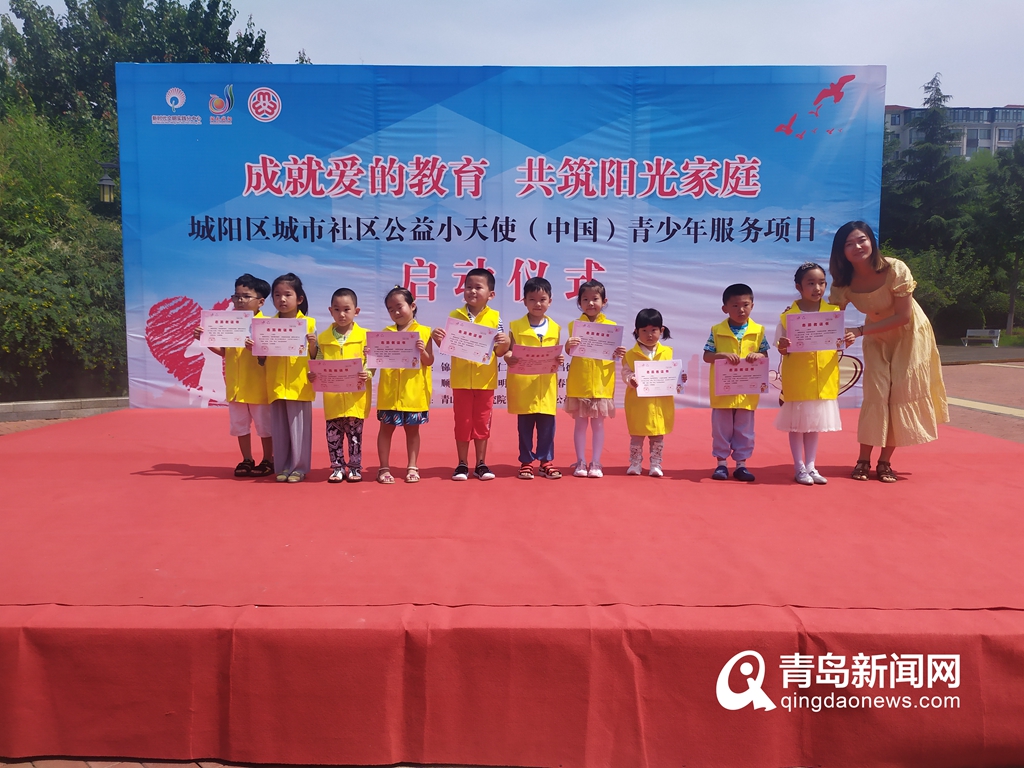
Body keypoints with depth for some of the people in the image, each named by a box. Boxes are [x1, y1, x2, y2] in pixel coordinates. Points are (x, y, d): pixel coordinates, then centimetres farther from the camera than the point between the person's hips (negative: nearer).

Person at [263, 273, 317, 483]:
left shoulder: (308, 323, -1)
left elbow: (314, 357, 1)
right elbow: (263, 359, 10)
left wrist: (312, 344, -18)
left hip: (300, 385, -2)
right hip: (276, 385, 3)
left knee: (299, 427, 2)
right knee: (279, 429, 8)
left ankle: (299, 467, 12)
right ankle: (282, 467, 18)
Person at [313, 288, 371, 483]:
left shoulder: (364, 336, -2)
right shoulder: (323, 338, 5)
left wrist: (366, 375, -21)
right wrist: (313, 374, -9)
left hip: (356, 396, -2)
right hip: (332, 397, 2)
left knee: (355, 433, 7)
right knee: (333, 434, 8)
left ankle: (355, 467, 19)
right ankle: (337, 467, 20)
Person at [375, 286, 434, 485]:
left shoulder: (423, 332, 0)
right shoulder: (386, 332, 6)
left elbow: (429, 361, -1)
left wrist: (422, 351, -20)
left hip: (414, 391, -1)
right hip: (390, 391, 2)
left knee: (412, 429, 9)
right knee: (386, 428, 6)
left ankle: (412, 467, 19)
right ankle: (384, 468, 15)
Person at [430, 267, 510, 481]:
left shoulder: (494, 317, -2)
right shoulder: (455, 315, 0)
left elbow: (500, 352, 0)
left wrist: (504, 342, -21)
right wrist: (438, 339, -16)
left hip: (485, 380, 0)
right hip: (461, 379, 1)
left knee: (482, 422, 9)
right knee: (462, 422, 7)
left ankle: (481, 464, 19)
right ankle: (462, 464, 17)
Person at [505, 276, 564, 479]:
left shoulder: (555, 328, 7)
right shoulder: (515, 326, 0)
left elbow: (556, 356, 8)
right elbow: (508, 352, -2)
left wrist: (558, 360, -14)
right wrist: (509, 358, -24)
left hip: (546, 386, 2)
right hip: (522, 386, -2)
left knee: (547, 426, 5)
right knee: (525, 426, 6)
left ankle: (546, 461, 17)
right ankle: (526, 462, 17)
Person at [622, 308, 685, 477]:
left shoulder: (667, 352, 3)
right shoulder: (631, 354, -3)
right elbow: (625, 373, -6)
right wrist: (631, 380, -26)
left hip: (661, 403, 2)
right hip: (638, 402, -2)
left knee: (658, 435, 10)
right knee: (636, 435, 8)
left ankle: (656, 465, 20)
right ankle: (635, 464, 19)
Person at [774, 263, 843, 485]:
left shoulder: (833, 312, 1)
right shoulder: (788, 315, -7)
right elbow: (783, 350, -3)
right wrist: (783, 347, -25)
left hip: (823, 378, 3)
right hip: (797, 378, -3)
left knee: (815, 422, 13)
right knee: (797, 423, 6)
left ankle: (810, 466, 23)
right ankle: (799, 468, 16)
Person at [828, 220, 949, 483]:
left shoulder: (895, 269, -29)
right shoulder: (842, 283, -19)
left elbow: (903, 316, -27)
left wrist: (860, 331, -35)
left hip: (909, 333, -2)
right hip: (877, 338, 2)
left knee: (902, 395, -2)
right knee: (875, 395, -4)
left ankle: (885, 461, 7)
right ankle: (863, 460, 3)